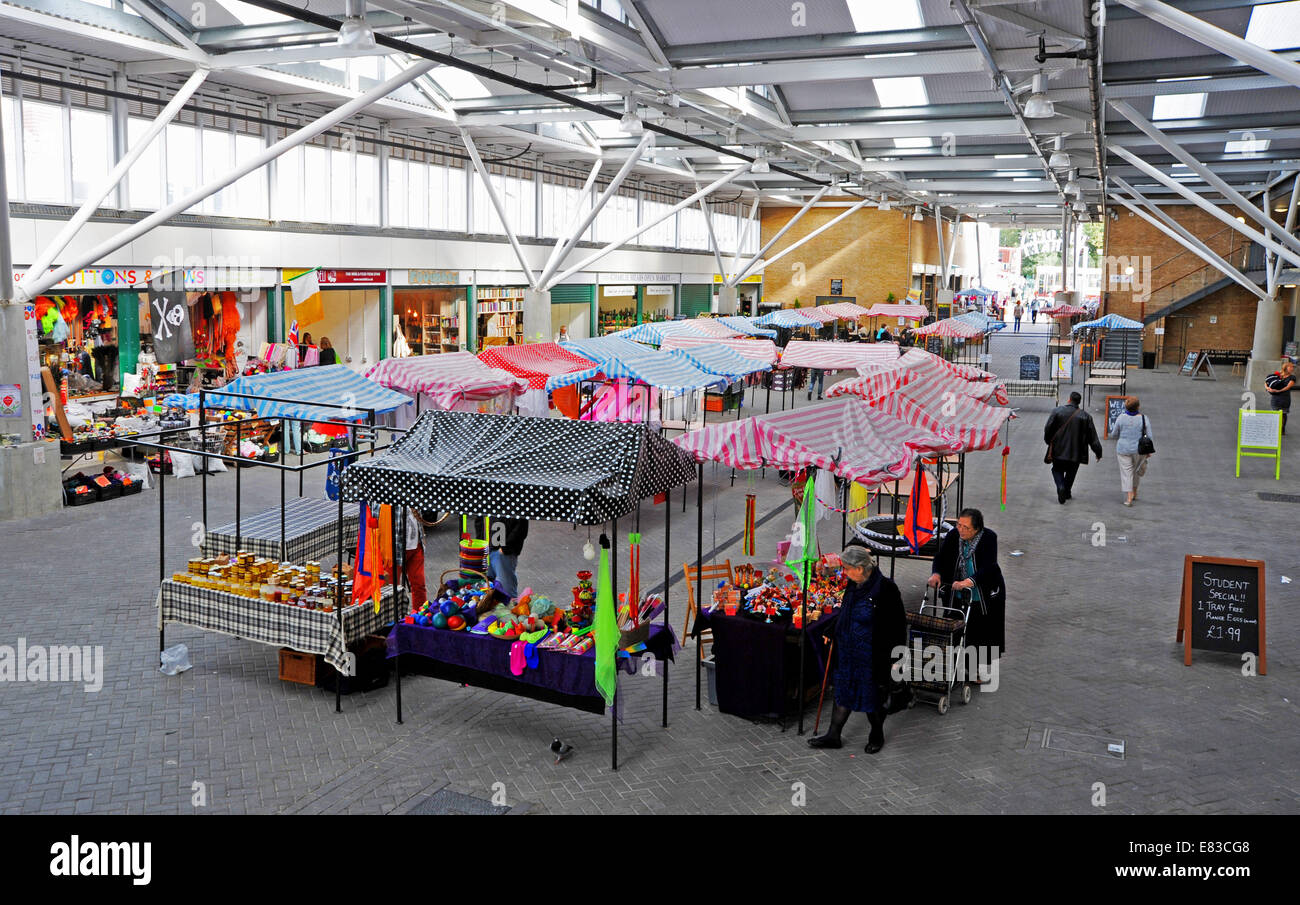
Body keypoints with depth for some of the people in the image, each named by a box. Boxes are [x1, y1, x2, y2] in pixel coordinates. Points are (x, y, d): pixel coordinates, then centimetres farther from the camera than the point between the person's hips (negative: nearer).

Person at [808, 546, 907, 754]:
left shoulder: (885, 589, -21)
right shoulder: (853, 585, 1)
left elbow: (898, 625, -17)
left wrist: (896, 656, -16)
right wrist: (831, 633, 19)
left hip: (873, 656, -7)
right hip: (848, 652, 7)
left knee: (873, 695, 10)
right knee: (843, 691, 15)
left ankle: (876, 736, 33)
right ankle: (833, 736, 26)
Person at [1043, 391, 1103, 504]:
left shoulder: (1057, 411, -9)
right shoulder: (1085, 416, -6)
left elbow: (1047, 429, -7)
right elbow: (1092, 436, -3)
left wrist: (1048, 442, 12)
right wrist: (1098, 452, 6)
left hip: (1058, 450, -1)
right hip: (1076, 452, 1)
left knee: (1057, 470, 15)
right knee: (1070, 473, 19)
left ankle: (1061, 487, -10)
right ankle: (1066, 493, 26)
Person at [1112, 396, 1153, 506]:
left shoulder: (1121, 417, -8)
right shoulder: (1143, 418, -9)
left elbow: (1115, 434, 1)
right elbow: (1150, 436, -6)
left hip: (1123, 449, -1)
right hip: (1139, 450, 1)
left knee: (1126, 472, 2)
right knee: (1136, 470, 22)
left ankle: (1129, 498, -4)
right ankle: (1135, 493, 33)